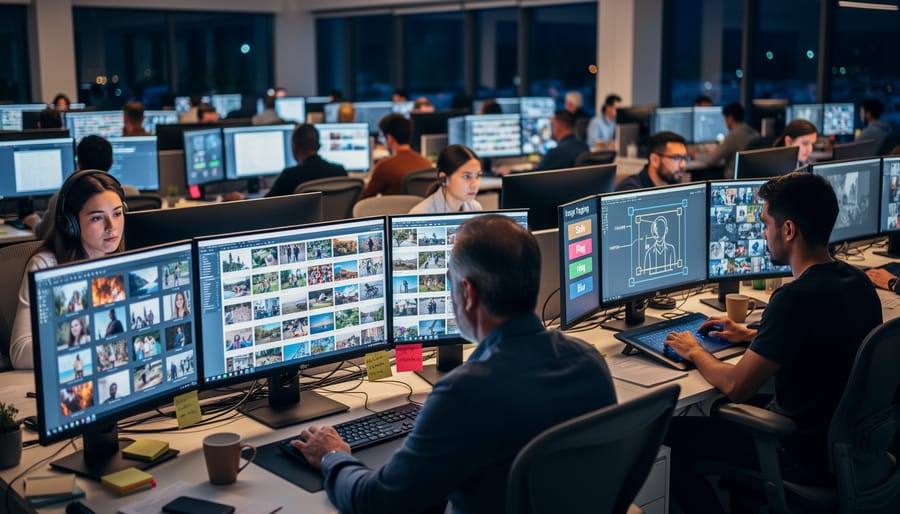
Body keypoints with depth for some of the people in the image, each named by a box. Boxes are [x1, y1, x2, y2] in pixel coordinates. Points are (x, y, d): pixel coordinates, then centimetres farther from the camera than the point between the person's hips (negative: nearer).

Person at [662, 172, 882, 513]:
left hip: (806, 458, -9)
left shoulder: (795, 299, -28)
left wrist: (695, 352, -4)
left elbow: (735, 386, -22)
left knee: (672, 434, 1)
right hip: (849, 440, 9)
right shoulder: (857, 282, 0)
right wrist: (752, 337, 17)